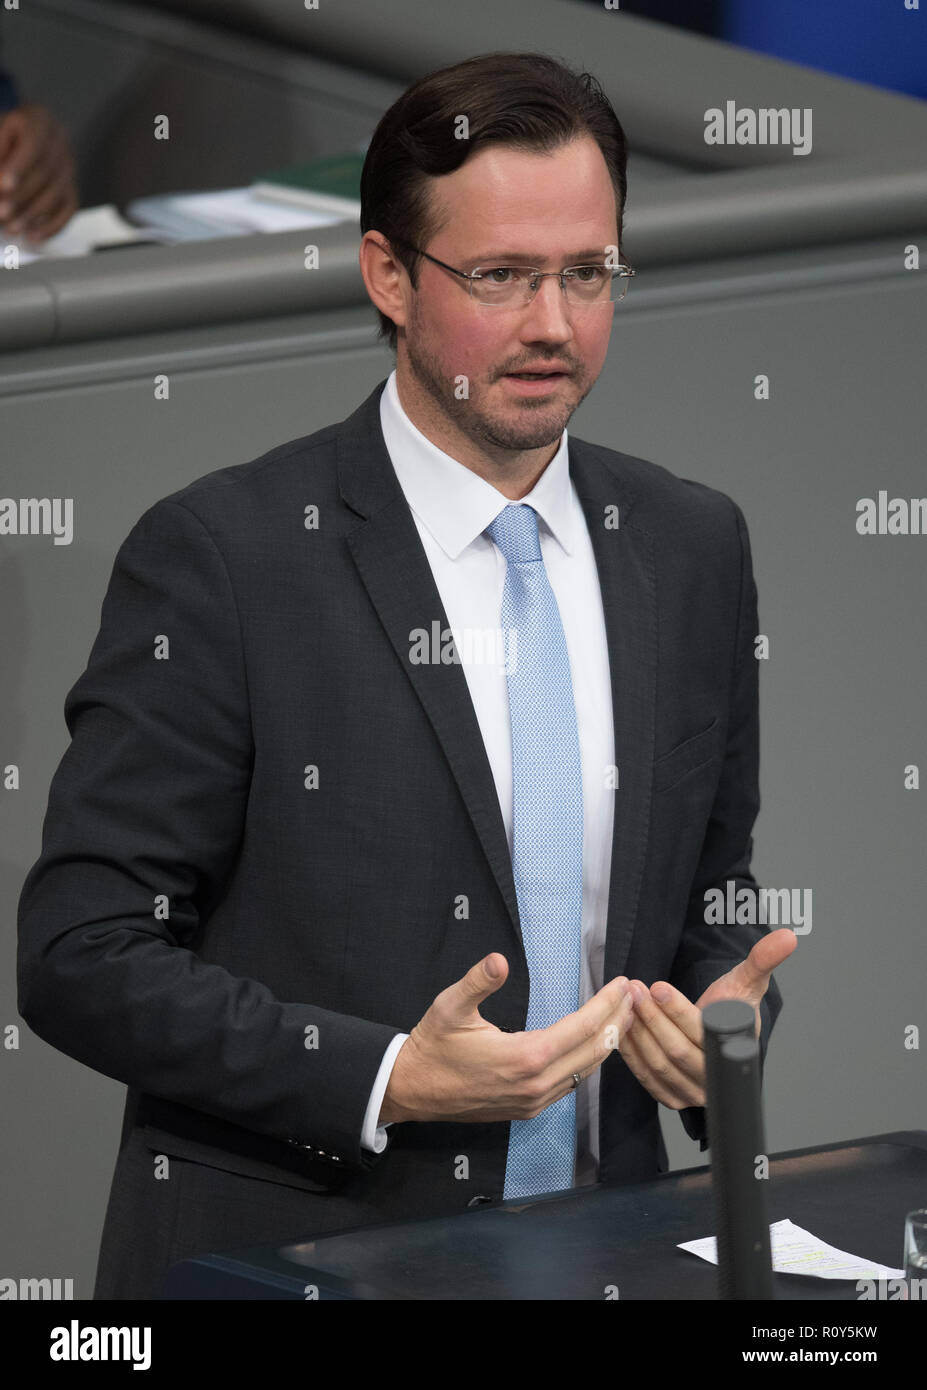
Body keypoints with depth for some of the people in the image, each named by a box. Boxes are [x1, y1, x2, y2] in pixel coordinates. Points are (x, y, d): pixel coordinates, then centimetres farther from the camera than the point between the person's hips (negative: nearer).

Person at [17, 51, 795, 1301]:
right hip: (284, 1247, -4)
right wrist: (386, 1082, -15)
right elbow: (81, 955, -7)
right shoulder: (218, 555, -6)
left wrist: (727, 1020, 0)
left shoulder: (692, 547, 11)